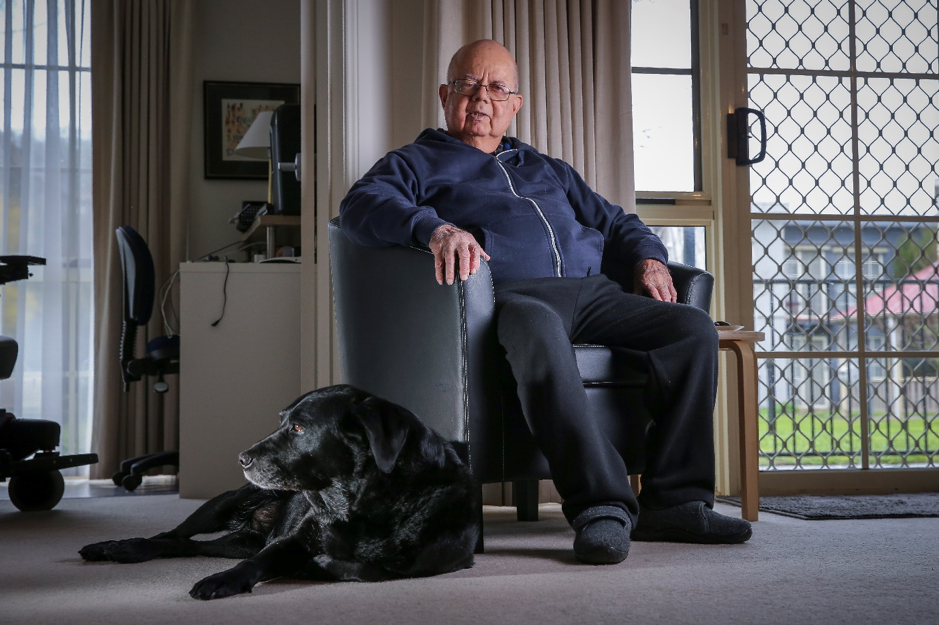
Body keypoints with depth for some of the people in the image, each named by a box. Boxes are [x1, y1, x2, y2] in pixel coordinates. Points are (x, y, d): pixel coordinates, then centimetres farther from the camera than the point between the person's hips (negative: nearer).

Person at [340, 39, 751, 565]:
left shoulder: (547, 169, 37)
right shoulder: (419, 162, 19)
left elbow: (615, 221, 39)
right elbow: (361, 205, -2)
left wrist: (649, 259, 14)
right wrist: (435, 228, -23)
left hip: (591, 291, 6)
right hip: (512, 294, -6)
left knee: (694, 329, -18)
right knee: (540, 335, -42)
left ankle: (675, 501, -19)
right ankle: (602, 506, -42)